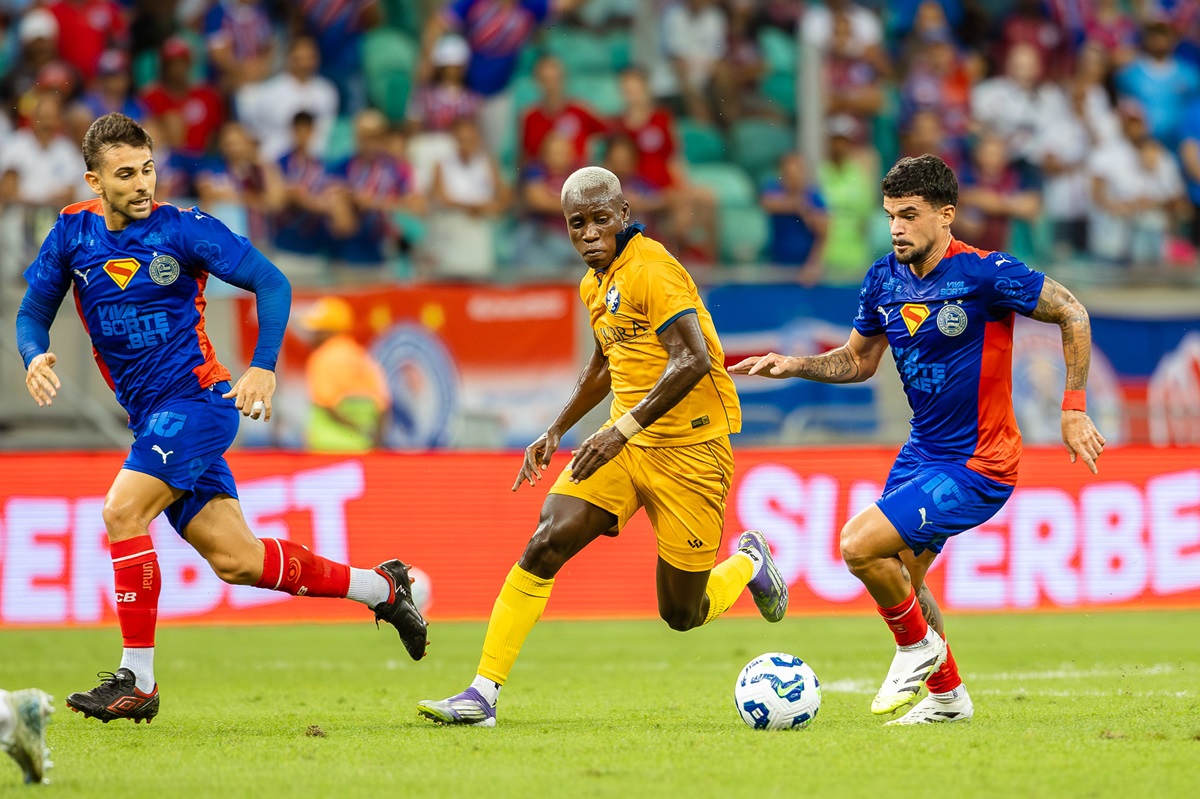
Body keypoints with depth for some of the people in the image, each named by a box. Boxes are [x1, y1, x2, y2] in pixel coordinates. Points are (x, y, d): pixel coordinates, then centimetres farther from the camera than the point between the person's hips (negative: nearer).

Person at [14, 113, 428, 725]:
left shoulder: (181, 229, -9)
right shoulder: (73, 232, 4)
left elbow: (271, 283, -6)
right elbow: (33, 312, 11)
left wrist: (264, 368, -18)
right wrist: (35, 356, -12)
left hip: (198, 398, -6)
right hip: (150, 418, 6)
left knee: (122, 512, -23)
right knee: (236, 561, 4)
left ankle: (136, 679, -16)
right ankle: (381, 588, 22)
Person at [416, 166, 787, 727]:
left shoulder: (651, 270, -17)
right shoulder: (595, 284, 11)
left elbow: (693, 360, -27)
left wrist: (624, 429, -31)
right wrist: (556, 432, 23)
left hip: (688, 448, -7)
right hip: (626, 436, 7)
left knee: (682, 615, 1)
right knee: (546, 543, -15)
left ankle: (748, 564, 35)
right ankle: (483, 694, -15)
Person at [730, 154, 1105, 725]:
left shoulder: (985, 273, -21)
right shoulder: (885, 278, 0)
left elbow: (1071, 314, -11)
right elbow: (858, 360, 15)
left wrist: (1074, 410, -12)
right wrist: (794, 366, -1)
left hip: (977, 465, -8)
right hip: (923, 453, 8)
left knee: (859, 545, -18)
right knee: (900, 574, 16)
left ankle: (916, 645, 9)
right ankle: (946, 696, 37)